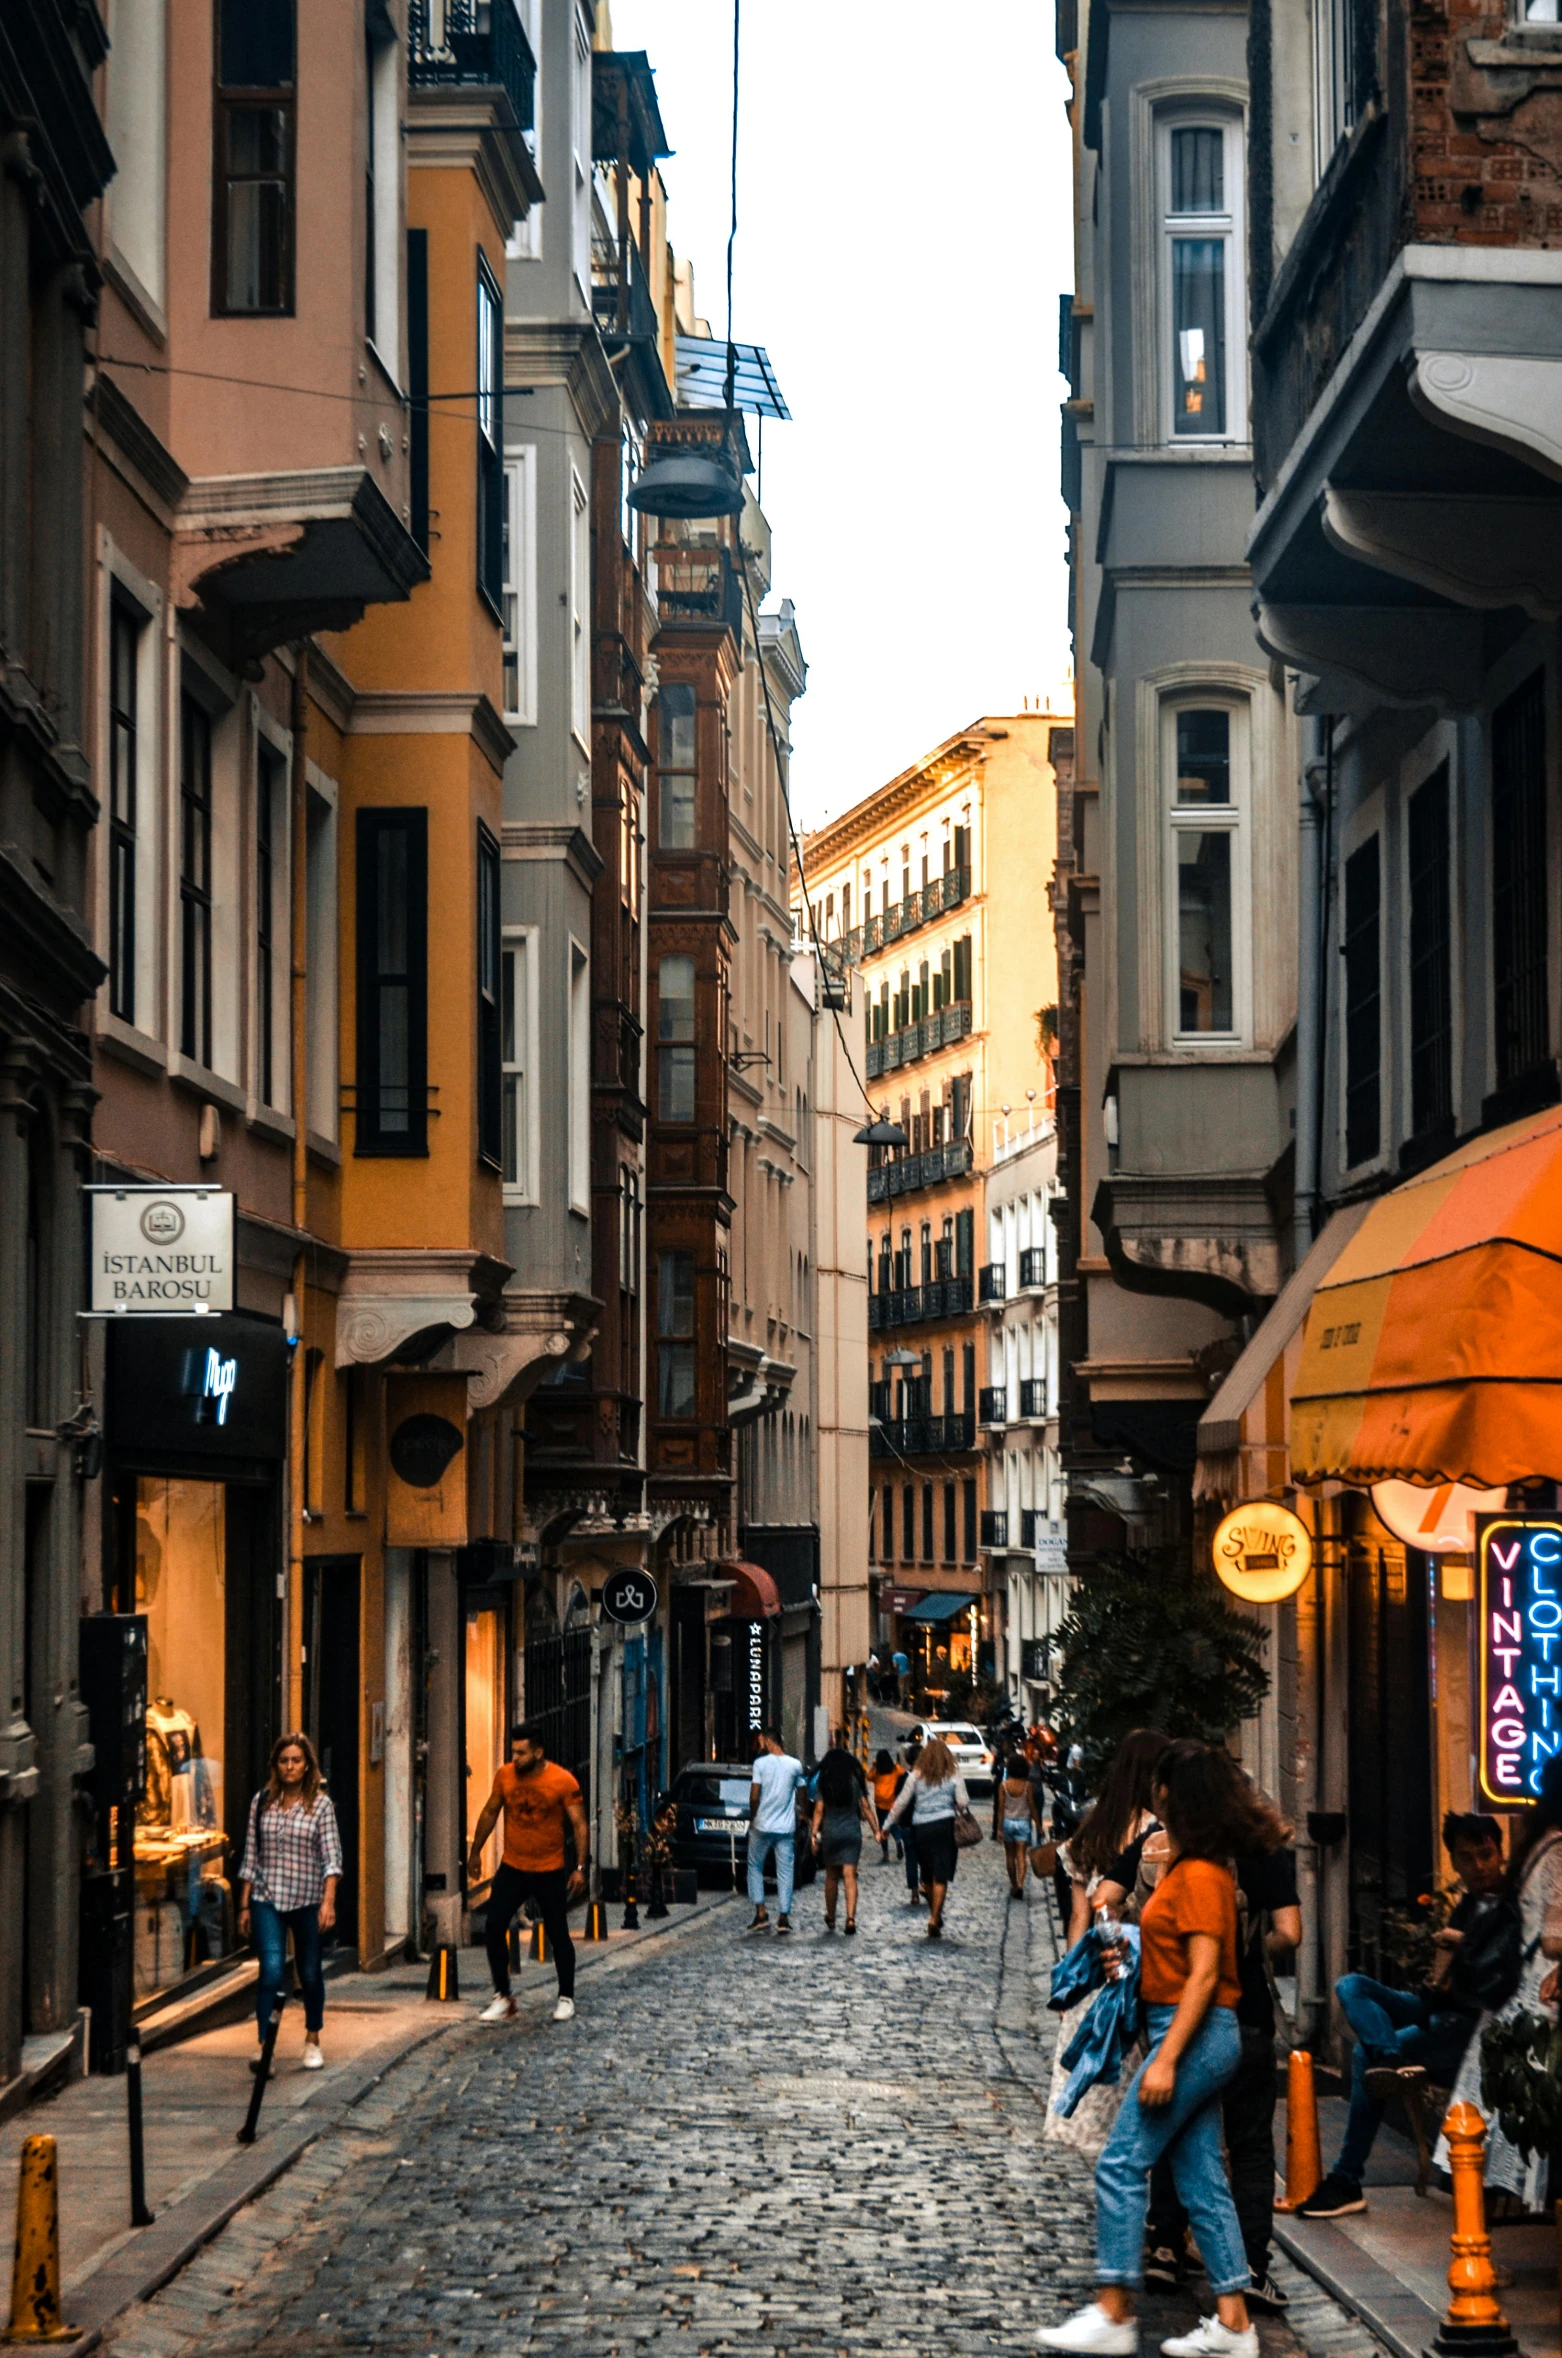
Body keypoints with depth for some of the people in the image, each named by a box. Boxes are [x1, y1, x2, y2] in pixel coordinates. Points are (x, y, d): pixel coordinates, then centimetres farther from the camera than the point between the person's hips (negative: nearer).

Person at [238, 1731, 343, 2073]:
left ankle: (312, 2040, 31)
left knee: (309, 1973, 12)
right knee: (271, 1970, -15)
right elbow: (250, 1856, 8)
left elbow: (331, 1856, -8)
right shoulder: (262, 1801, 5)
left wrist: (328, 1901, -20)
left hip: (307, 1901, 0)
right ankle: (264, 2046, -17)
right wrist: (244, 1905, 7)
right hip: (267, 1901, 0)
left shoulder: (321, 1804, -2)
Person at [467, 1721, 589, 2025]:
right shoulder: (505, 1776, -3)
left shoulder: (562, 1781, -15)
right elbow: (490, 1813, 11)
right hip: (512, 1868, 3)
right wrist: (475, 1852, 13)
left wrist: (581, 1867, -17)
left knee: (557, 1934, 6)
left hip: (550, 1872, -3)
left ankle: (566, 1998, 21)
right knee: (494, 1928, -4)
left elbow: (579, 1825, -11)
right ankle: (502, 1997, 7)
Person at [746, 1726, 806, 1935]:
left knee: (755, 1867, 12)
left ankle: (760, 1912, 3)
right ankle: (783, 1917, 2)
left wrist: (752, 1818, 3)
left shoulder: (761, 1763, -9)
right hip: (787, 1827, 2)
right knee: (785, 1872, 6)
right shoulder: (795, 1765, 2)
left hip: (762, 1826, -2)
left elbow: (754, 1796, -11)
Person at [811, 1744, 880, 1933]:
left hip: (830, 1831, 0)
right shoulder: (856, 1781, 1)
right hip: (852, 1831, 0)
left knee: (831, 1877, 13)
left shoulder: (823, 1782, -1)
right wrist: (876, 1830, 7)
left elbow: (819, 1809, -4)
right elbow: (866, 1807, 1)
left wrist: (814, 1833, 0)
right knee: (850, 1877, -4)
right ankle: (850, 1918, -17)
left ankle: (830, 1919, 20)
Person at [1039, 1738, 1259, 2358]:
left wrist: (1166, 2058, -22)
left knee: (1122, 2165, -8)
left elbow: (1203, 1975, -20)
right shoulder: (1187, 1865, 14)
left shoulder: (1198, 1875, -15)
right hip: (1202, 2035, 10)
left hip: (1193, 2032, -10)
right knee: (1201, 2179, 9)